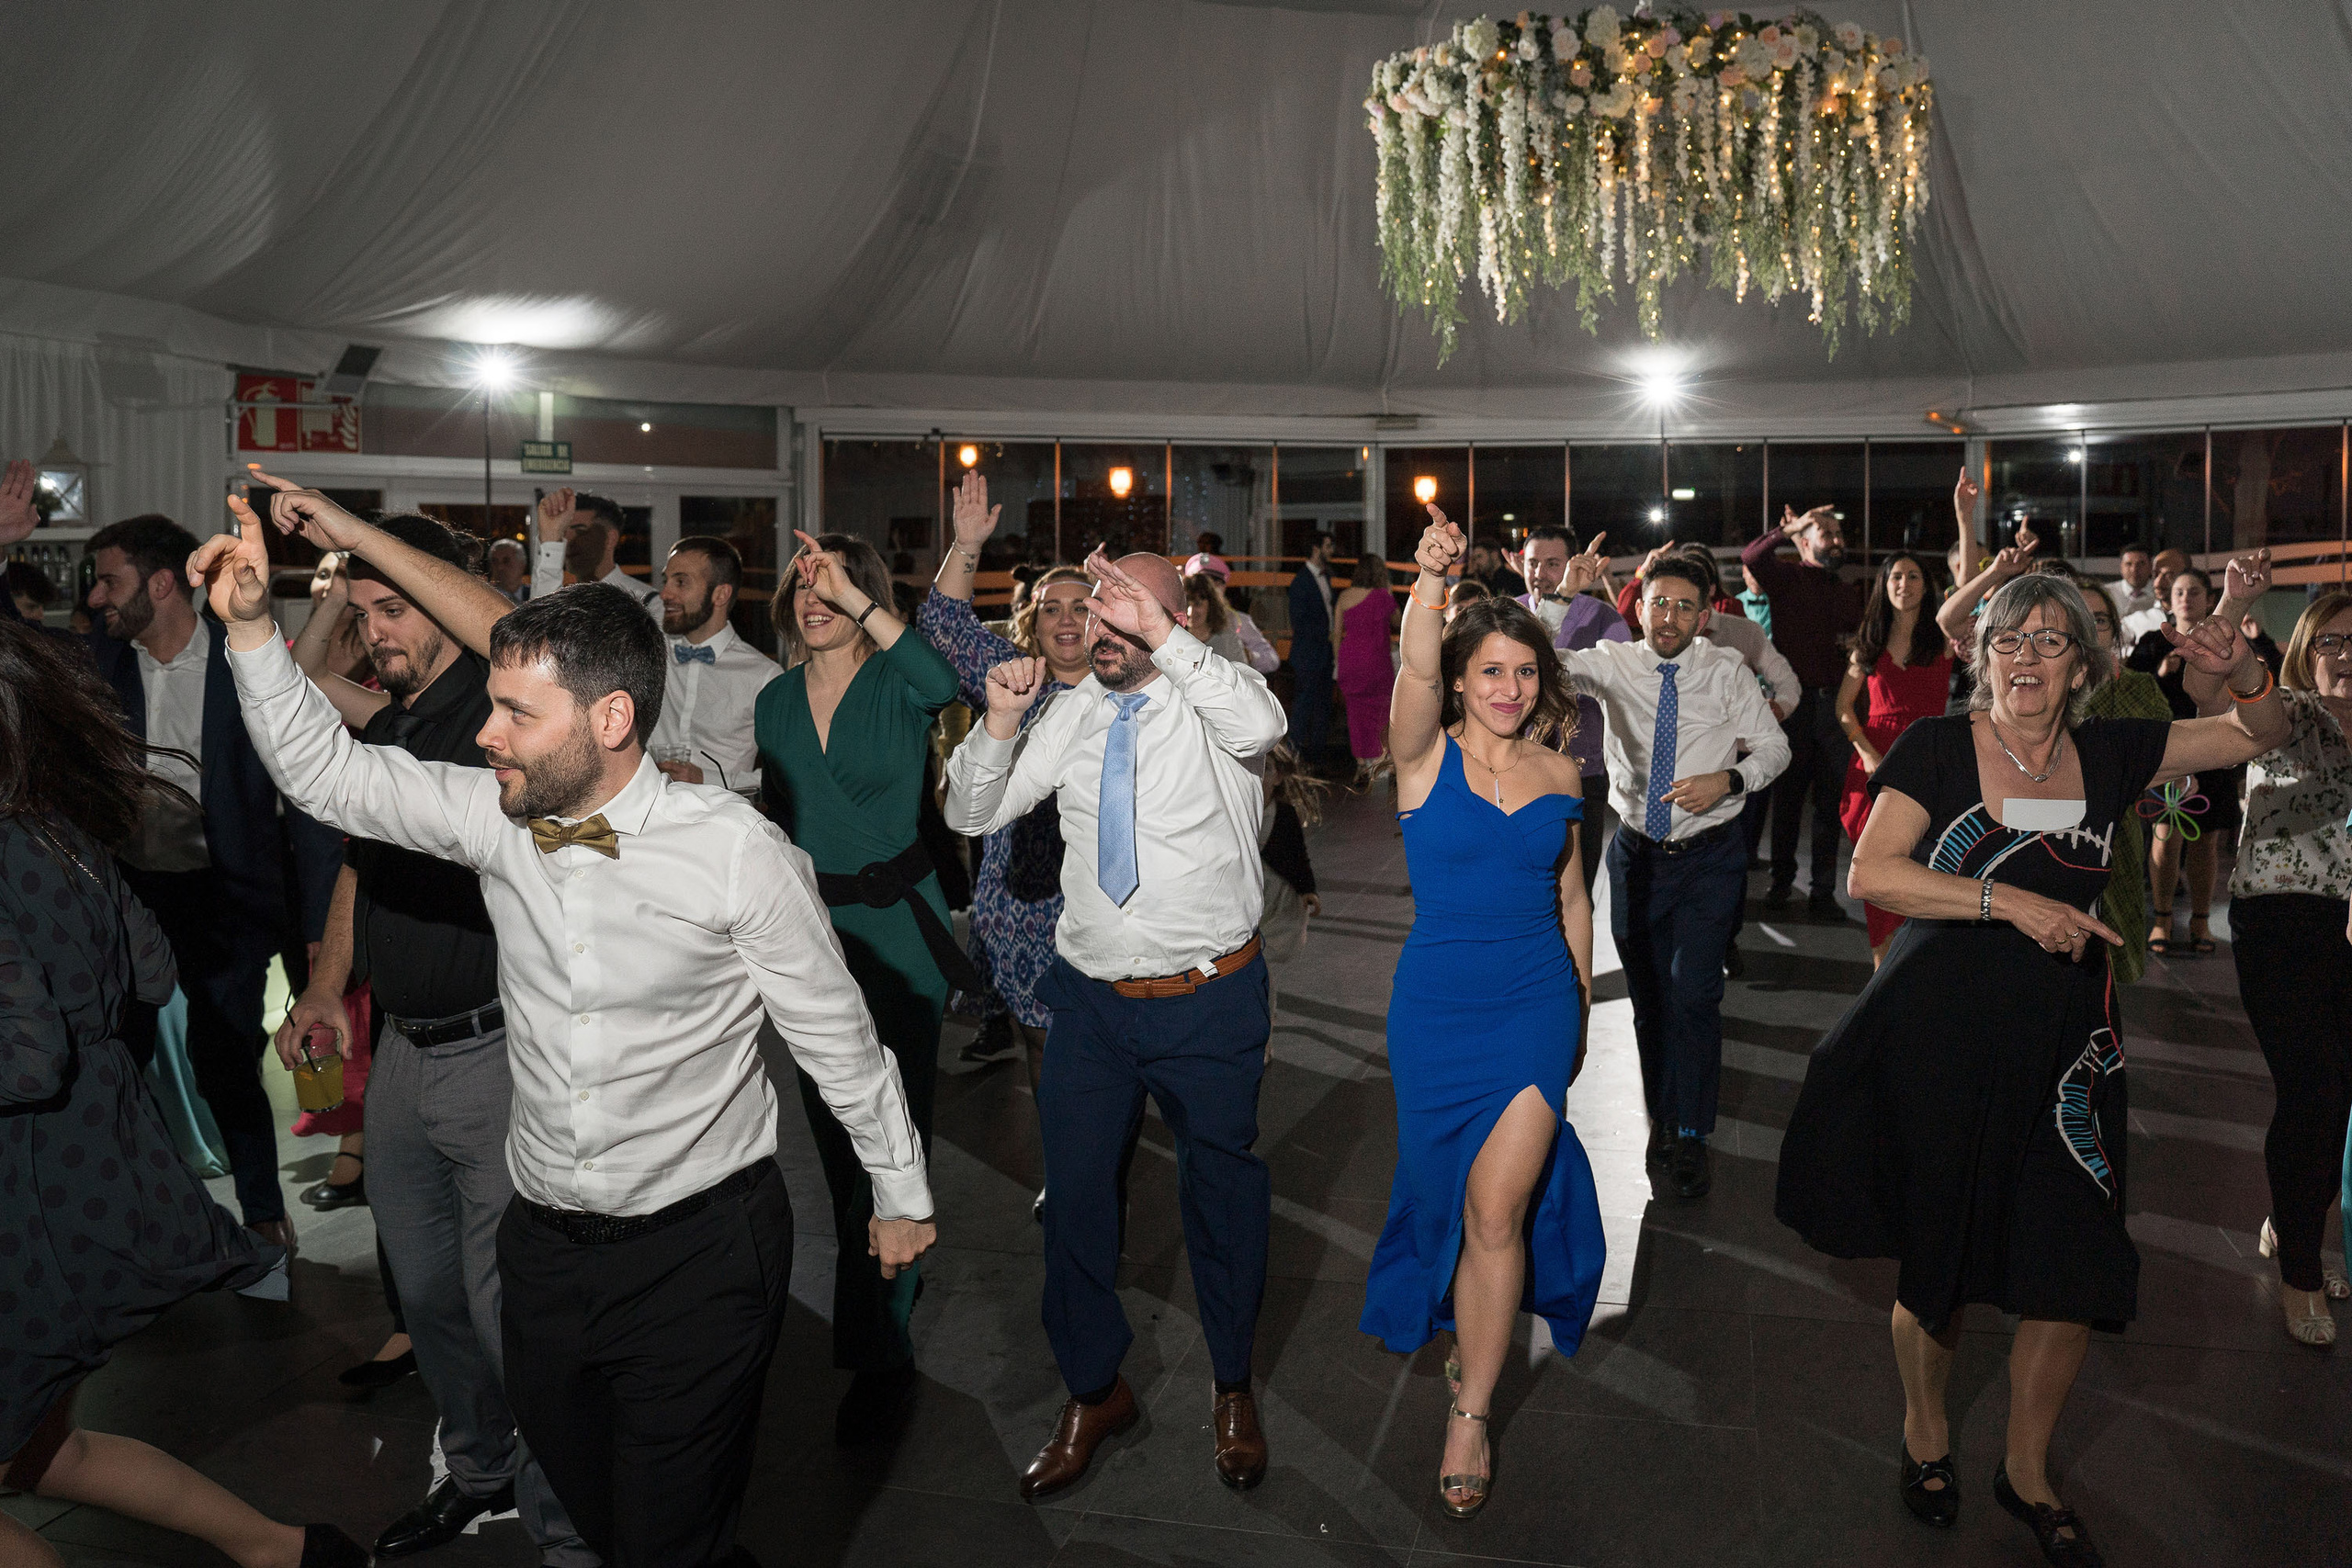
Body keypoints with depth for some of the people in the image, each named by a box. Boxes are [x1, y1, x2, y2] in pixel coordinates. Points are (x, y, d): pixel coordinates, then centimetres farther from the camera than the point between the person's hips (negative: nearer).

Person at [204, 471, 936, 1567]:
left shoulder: (737, 852, -19)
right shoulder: (492, 818, -5)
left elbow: (838, 1037, -10)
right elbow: (323, 769, 4)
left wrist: (901, 1194, 0)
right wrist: (250, 621, -8)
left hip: (700, 1244, -5)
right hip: (545, 1237, 6)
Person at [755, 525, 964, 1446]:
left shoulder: (898, 685, -8)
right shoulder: (776, 700, 8)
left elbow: (944, 681, -33)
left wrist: (860, 601, -35)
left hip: (896, 927, -6)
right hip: (808, 928, 6)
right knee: (831, 1123, 17)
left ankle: (880, 1351, 6)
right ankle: (884, 1285, 39)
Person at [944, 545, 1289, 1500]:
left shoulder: (1210, 698, -11)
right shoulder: (1073, 713, 3)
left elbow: (1260, 724, -36)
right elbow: (971, 815, 4)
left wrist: (1159, 635, -38)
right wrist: (999, 721, -13)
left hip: (1209, 1002, -4)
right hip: (1091, 998, 4)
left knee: (1223, 1191, 14)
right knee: (1074, 1192, 12)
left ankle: (1232, 1388, 40)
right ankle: (1093, 1391, 36)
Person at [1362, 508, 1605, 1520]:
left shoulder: (1559, 773, 4)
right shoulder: (1428, 755, -6)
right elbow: (1414, 673, -28)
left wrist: (1582, 997, 19)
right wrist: (1430, 584, -45)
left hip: (1538, 1002, 1)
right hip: (1439, 1006, -1)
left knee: (1497, 1208, -5)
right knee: (1451, 1194, 16)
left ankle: (1471, 1412, 9)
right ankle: (1475, 1334, 45)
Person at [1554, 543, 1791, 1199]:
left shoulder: (1726, 671, -2)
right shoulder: (1613, 663, -2)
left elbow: (1774, 747, 4)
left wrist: (1727, 780, -15)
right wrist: (1562, 593, -31)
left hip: (1709, 857, -2)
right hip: (1637, 855, 2)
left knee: (1692, 996, -9)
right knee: (1648, 996, 12)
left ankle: (1690, 1137, 6)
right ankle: (1661, 1115, 31)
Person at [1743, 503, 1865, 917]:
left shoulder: (1849, 592, 17)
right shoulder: (1788, 577, 0)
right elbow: (1751, 558, -20)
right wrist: (1789, 529, -22)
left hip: (1834, 704, 4)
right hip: (1793, 701, -4)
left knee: (1830, 802, 4)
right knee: (1787, 797, 7)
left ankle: (1823, 891, 10)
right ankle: (1782, 880, 21)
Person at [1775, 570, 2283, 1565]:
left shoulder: (2108, 755, 3)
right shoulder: (1939, 748, -8)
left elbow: (2263, 736, 13)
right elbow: (1869, 873, -17)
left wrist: (2242, 677, -9)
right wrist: (2010, 901, -24)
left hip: (2062, 1047, 4)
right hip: (1940, 1036, -3)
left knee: (2077, 1268, 6)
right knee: (1939, 1260, 10)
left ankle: (2026, 1469, 30)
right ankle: (1924, 1425, 39)